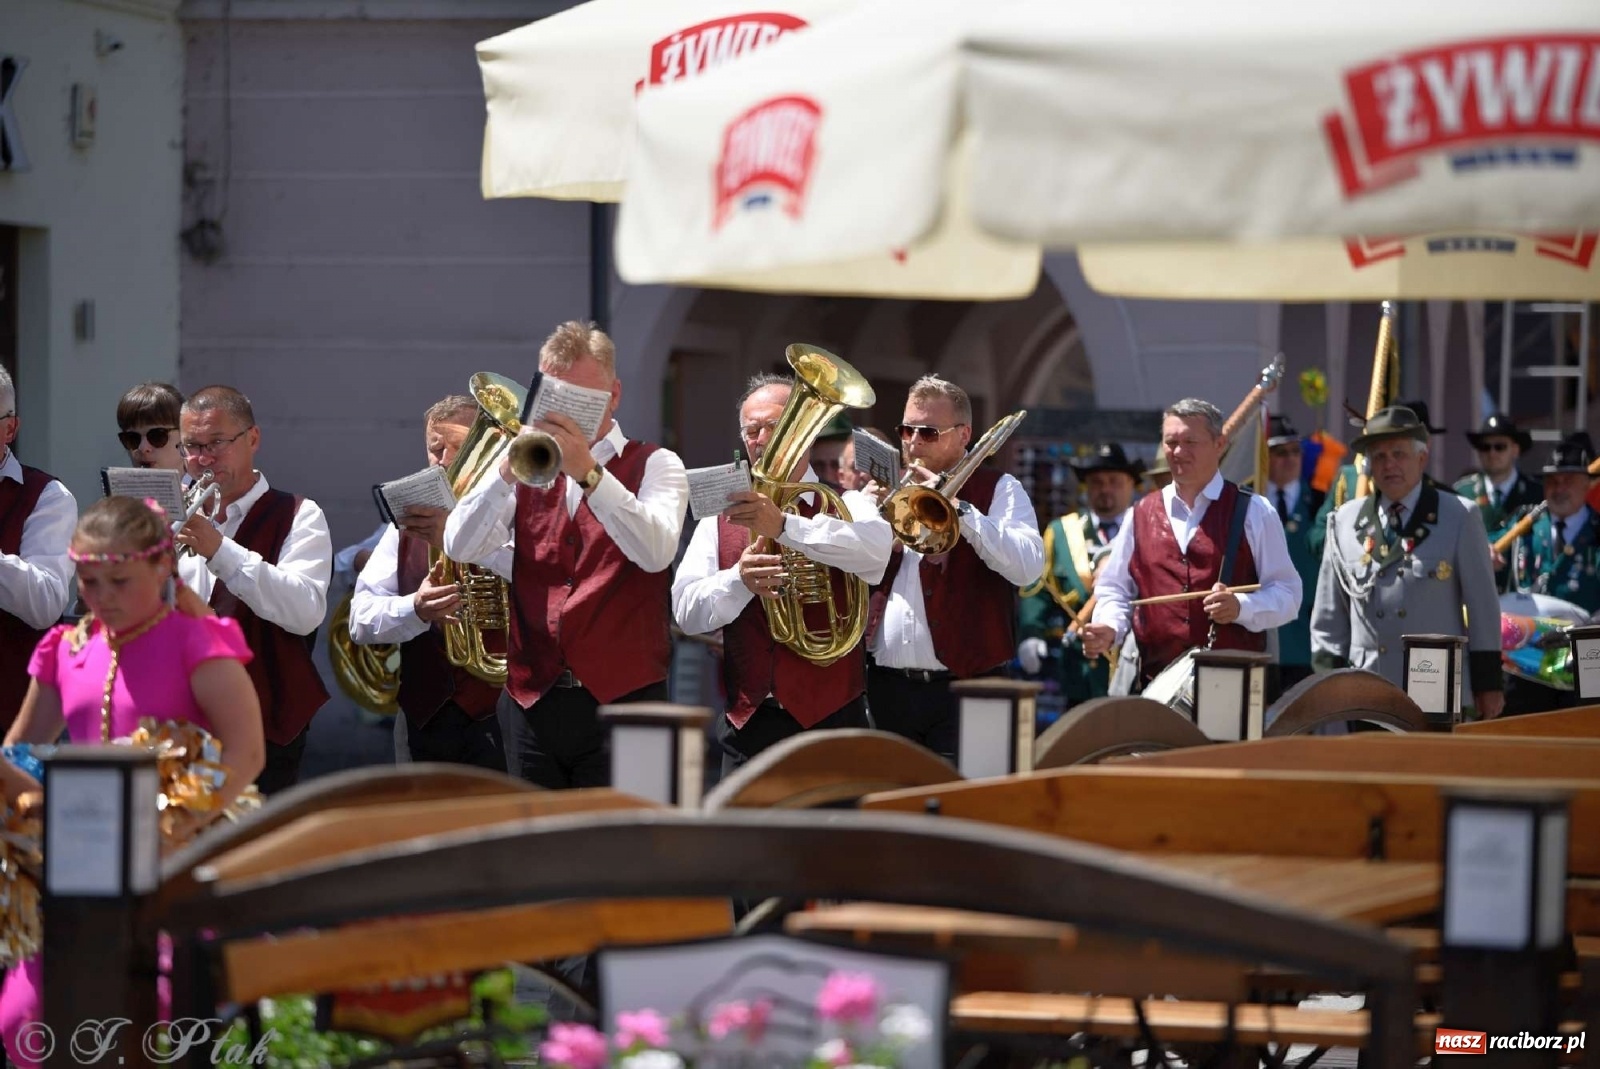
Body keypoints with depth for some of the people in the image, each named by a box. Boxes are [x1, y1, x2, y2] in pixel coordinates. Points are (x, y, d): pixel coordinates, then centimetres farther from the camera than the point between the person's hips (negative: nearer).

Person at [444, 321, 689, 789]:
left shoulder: (654, 466, 5)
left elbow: (655, 552, -16)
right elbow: (460, 548, -1)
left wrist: (587, 471, -24)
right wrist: (508, 472, -16)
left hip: (621, 700, -3)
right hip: (533, 702, 3)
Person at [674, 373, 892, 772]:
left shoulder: (845, 506, 5)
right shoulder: (720, 519, 13)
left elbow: (876, 549, -19)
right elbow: (687, 612, 1)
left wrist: (784, 526, -32)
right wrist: (740, 580, -20)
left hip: (829, 722, -2)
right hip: (747, 723, 3)